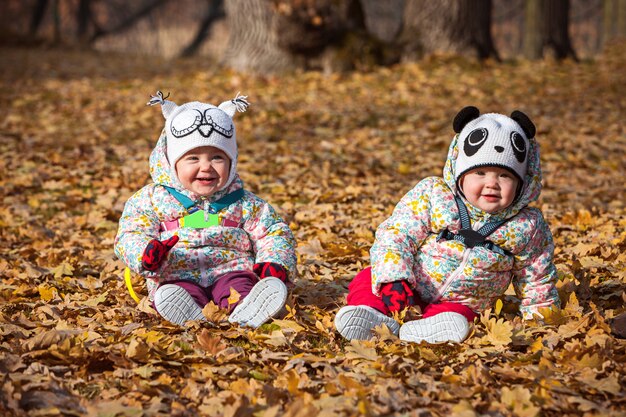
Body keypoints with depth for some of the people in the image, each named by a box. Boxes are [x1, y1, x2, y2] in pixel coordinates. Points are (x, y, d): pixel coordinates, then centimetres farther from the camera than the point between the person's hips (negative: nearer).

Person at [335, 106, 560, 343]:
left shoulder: (527, 228, -4)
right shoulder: (431, 196, -8)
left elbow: (537, 282, 11)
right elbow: (395, 236, -11)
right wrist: (394, 280, -26)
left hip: (460, 304, -1)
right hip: (410, 290, 1)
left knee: (460, 312, -34)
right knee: (367, 280, -22)